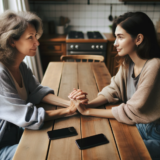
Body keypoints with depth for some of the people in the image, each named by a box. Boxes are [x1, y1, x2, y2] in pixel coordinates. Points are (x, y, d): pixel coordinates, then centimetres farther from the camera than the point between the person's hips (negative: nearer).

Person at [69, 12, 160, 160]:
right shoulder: (128, 62, -4)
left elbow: (132, 112, -26)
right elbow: (113, 90, -2)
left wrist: (88, 111, -23)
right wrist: (87, 104, -20)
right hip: (136, 126, 6)